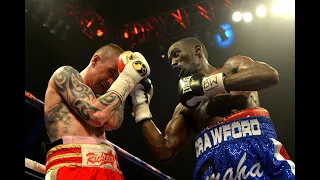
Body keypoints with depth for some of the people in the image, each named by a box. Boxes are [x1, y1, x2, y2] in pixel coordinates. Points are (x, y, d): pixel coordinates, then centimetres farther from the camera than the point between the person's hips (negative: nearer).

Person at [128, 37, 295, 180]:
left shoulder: (232, 67, 15)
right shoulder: (184, 107, 24)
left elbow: (270, 74, -6)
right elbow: (165, 150, 16)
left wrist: (210, 84, -7)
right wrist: (141, 106, 17)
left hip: (255, 149, -3)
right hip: (212, 166, 4)